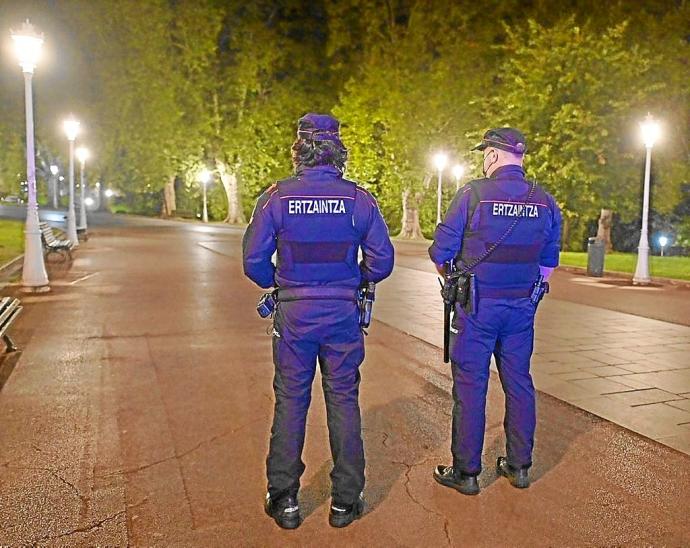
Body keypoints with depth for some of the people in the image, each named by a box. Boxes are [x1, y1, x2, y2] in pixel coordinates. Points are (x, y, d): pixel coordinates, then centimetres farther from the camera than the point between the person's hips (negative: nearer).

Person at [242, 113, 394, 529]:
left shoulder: (277, 197, -6)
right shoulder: (360, 199, -4)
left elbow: (254, 260, -5)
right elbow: (382, 261, -2)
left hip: (294, 313, 0)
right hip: (344, 313, 1)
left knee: (290, 402, 11)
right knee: (344, 402, 11)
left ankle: (284, 499, 21)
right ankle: (346, 501, 21)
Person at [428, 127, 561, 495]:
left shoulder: (473, 194, -11)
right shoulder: (545, 202, 4)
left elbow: (441, 251, -8)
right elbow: (548, 264, 12)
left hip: (476, 307, -4)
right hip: (522, 309, 5)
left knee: (470, 386, 4)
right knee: (518, 383, 14)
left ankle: (466, 472, 13)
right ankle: (519, 467, 26)